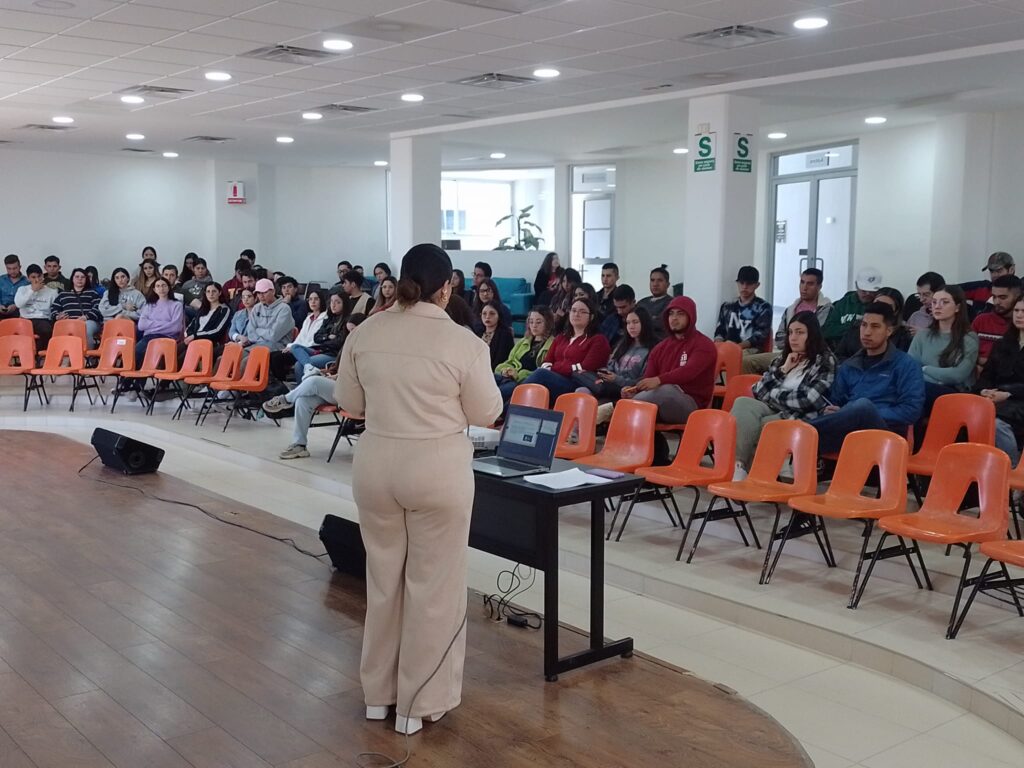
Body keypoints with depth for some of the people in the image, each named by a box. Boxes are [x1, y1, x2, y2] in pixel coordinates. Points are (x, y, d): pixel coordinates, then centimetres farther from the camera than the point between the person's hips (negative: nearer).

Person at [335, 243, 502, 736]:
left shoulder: (364, 333, 1)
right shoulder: (463, 342, -12)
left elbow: (349, 403, 9)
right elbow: (486, 414, -3)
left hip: (375, 465, 4)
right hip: (439, 469, -4)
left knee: (383, 576, 17)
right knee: (433, 584, 7)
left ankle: (378, 691, 29)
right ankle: (420, 702, 15)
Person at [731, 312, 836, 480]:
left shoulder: (825, 361, 2)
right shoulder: (781, 359, 22)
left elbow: (809, 400, -11)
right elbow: (759, 391, 13)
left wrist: (773, 394, -1)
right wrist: (783, 370, 2)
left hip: (800, 419, -5)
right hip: (774, 411, 6)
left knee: (749, 427, -30)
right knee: (743, 403, -28)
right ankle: (736, 466, -35)